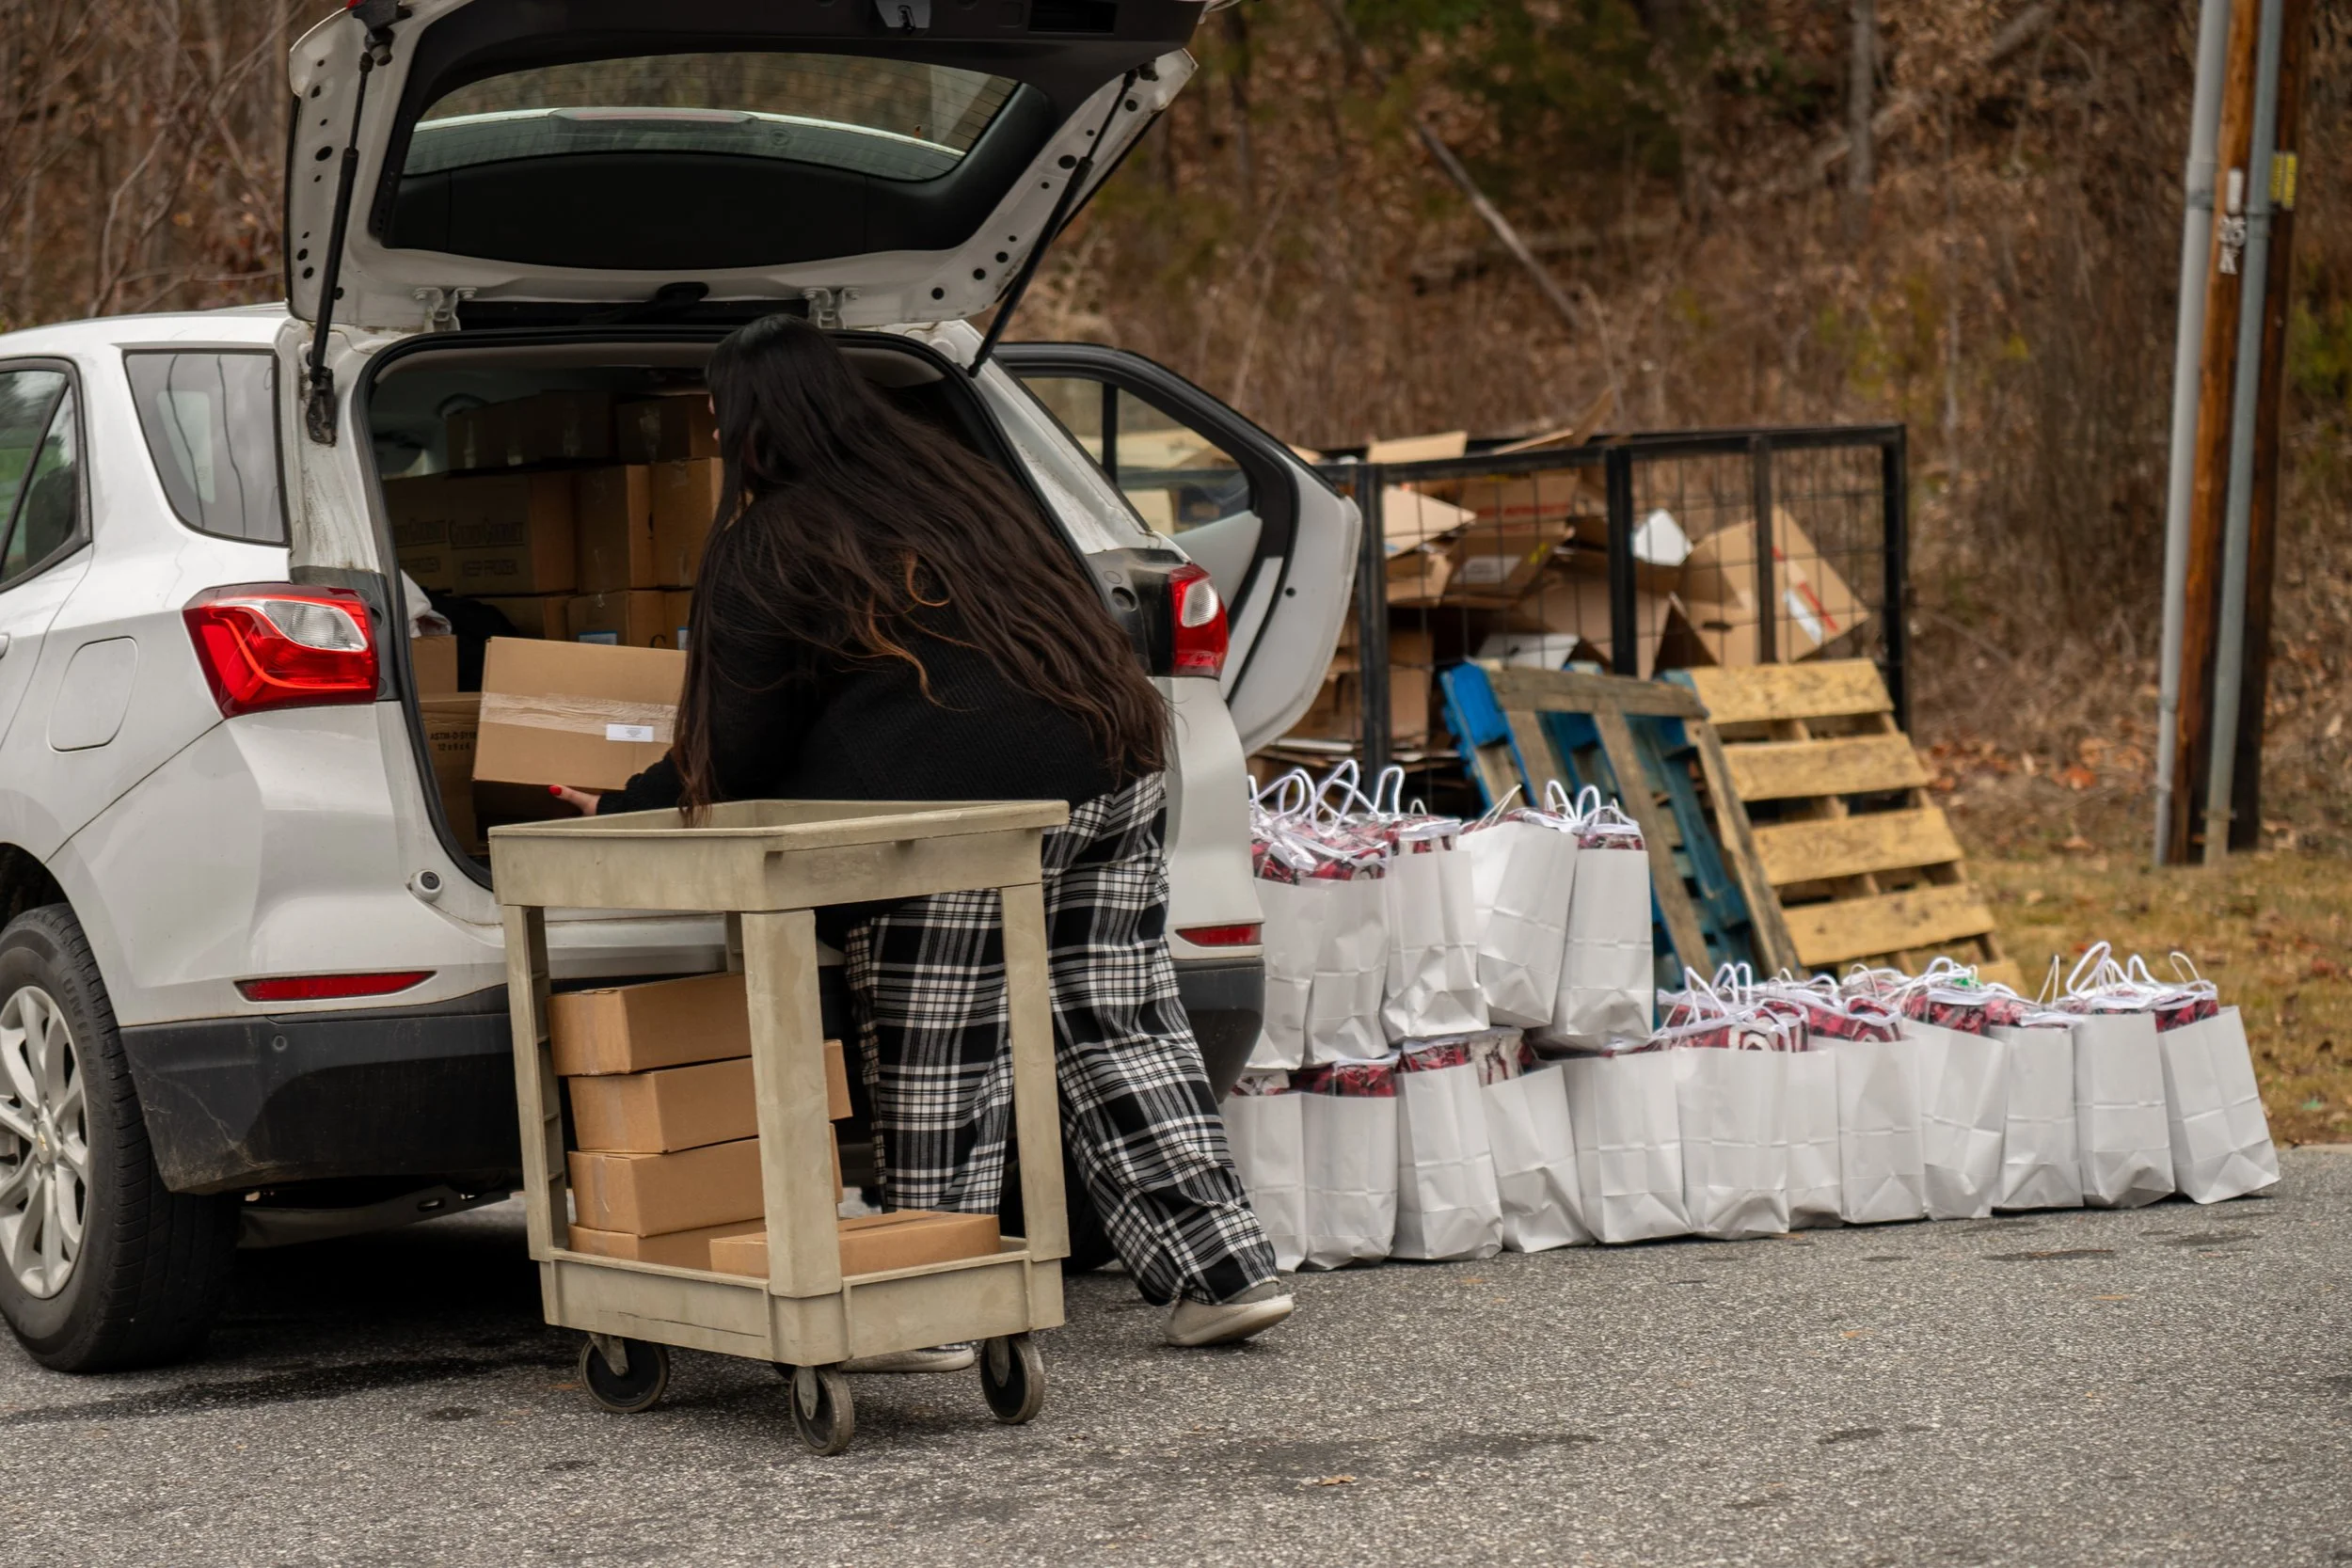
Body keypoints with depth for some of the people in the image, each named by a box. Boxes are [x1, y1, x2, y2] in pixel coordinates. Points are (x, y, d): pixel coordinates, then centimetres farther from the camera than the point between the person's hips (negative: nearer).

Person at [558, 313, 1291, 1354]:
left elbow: (739, 751, 5)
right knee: (1119, 1024, 13)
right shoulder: (951, 482, 22)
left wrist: (622, 812, 20)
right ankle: (1221, 1269, 11)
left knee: (937, 1066, 1)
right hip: (1114, 772, 7)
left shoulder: (768, 546, 2)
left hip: (967, 805, -7)